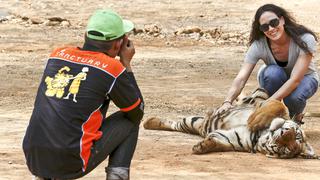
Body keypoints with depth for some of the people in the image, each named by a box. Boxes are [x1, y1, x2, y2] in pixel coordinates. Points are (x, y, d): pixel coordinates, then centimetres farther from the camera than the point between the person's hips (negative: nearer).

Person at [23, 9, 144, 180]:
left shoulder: (57, 54, 12)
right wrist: (126, 63, 18)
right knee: (129, 120, 16)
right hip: (73, 164, -4)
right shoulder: (114, 69, -1)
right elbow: (137, 112, 13)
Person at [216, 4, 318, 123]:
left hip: (303, 78, -1)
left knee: (294, 97, -37)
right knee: (273, 72, -35)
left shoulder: (305, 40, -32)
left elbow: (295, 80, -38)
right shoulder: (259, 45, -27)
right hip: (273, 80, 1)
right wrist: (227, 102, -52)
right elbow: (241, 79, -33)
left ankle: (296, 116, -1)